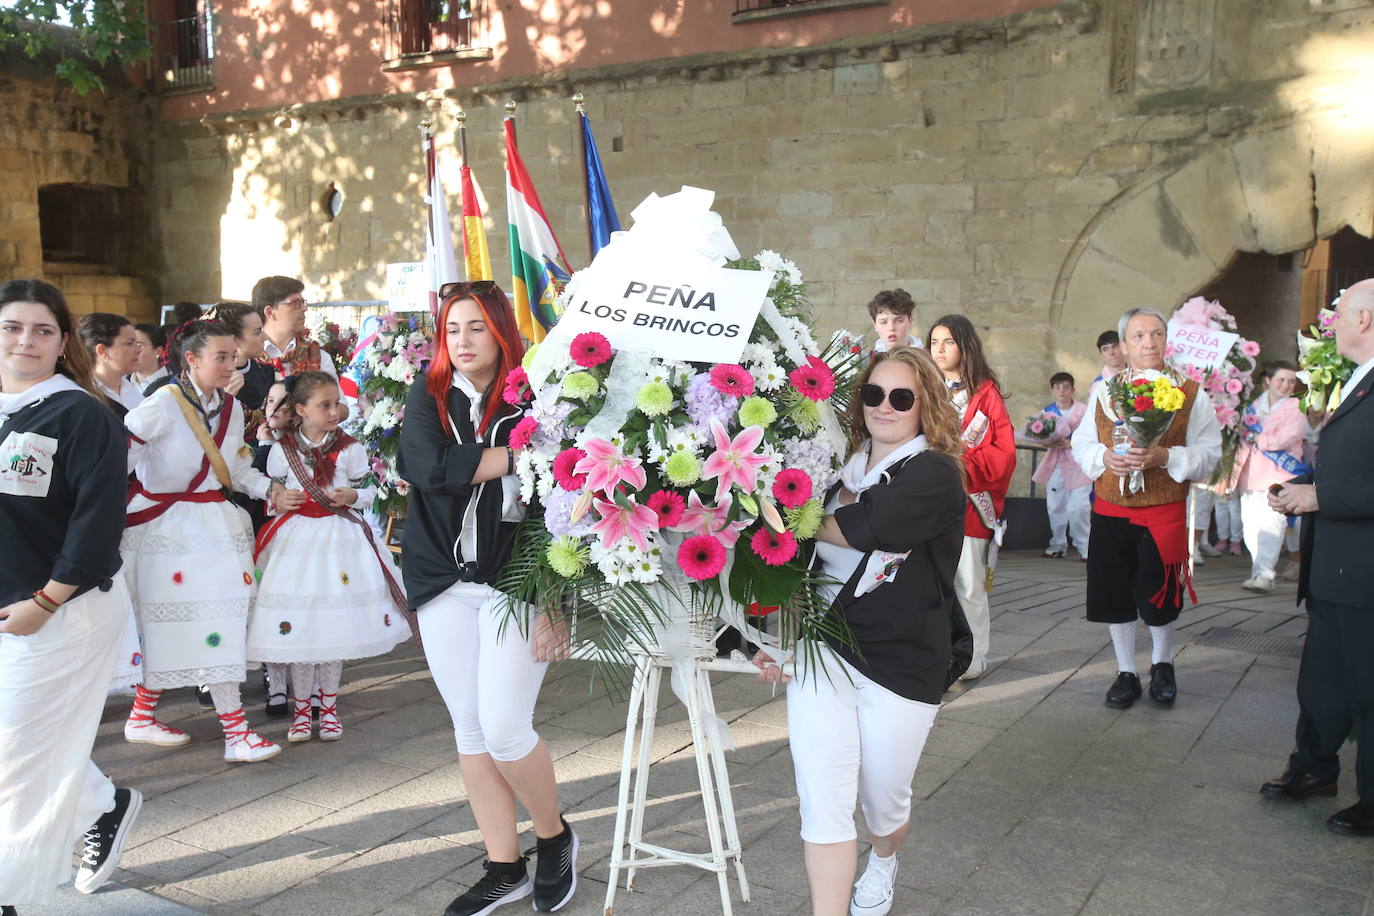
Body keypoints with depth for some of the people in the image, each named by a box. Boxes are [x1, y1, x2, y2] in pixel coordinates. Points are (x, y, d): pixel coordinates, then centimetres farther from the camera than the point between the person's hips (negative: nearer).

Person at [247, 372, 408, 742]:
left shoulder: (349, 447, -1)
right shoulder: (282, 450, 0)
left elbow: (368, 491, 5)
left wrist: (351, 496, -14)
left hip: (339, 537, 0)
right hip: (296, 539, 0)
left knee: (337, 625, 5)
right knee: (298, 626, 2)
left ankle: (328, 706, 21)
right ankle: (301, 708, 17)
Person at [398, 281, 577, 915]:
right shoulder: (428, 399, 6)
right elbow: (431, 466, -15)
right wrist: (515, 456, -14)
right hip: (445, 584, 4)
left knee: (504, 728, -9)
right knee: (469, 730, 8)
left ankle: (555, 837, 19)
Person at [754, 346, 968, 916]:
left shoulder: (934, 473, -8)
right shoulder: (843, 471, 9)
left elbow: (867, 527, -27)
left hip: (902, 662, -3)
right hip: (823, 650, 4)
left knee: (884, 800, 14)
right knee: (822, 801, -7)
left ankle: (883, 862, 48)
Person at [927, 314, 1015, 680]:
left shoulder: (986, 393, 3)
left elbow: (1003, 451, -4)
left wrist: (962, 468, -15)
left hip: (969, 502, -3)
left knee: (969, 585, 1)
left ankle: (972, 660, 11)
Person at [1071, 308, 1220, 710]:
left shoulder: (1189, 393, -2)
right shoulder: (1103, 391, 6)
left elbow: (1209, 453, -4)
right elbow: (1081, 443, 9)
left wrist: (1164, 457, -21)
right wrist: (1105, 457, -12)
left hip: (1165, 514, -2)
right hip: (1110, 512, 2)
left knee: (1158, 597, 4)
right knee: (1114, 594, 8)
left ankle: (1162, 665, 32)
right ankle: (1126, 673, 26)